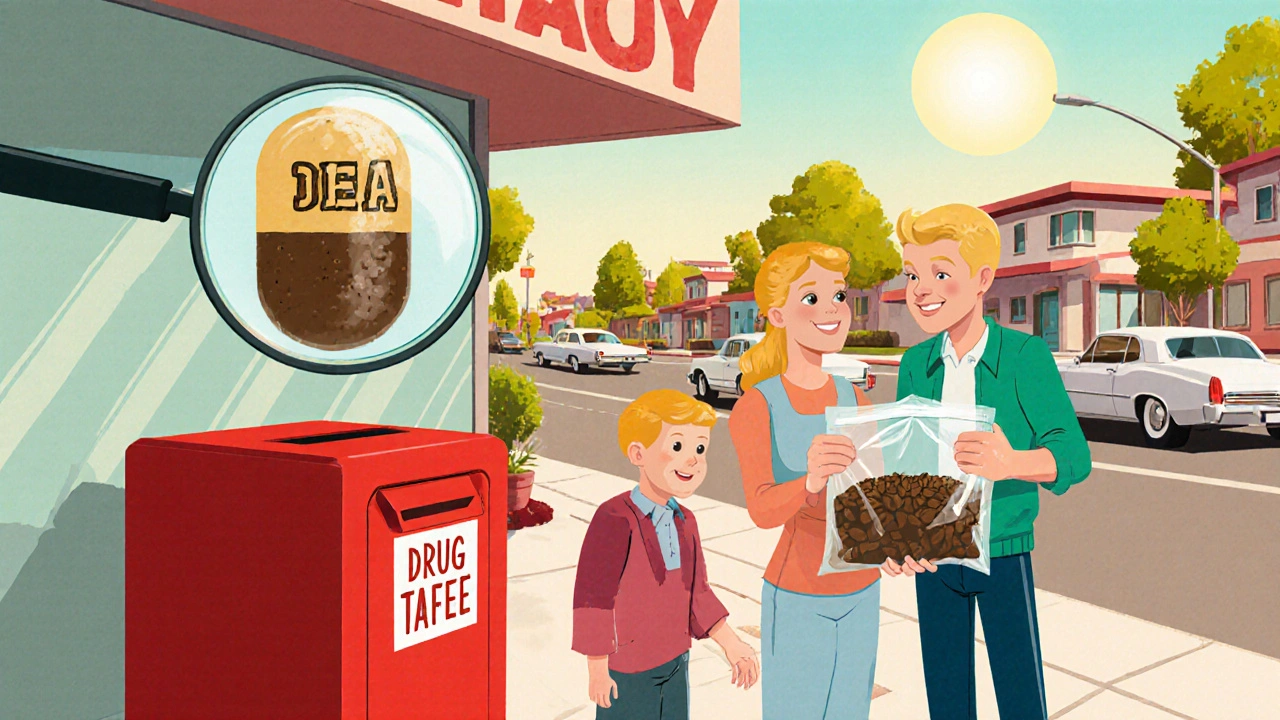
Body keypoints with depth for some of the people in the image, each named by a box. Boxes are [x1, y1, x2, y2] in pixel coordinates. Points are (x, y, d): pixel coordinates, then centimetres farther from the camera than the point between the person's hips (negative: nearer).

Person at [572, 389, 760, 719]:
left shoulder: (684, 522, 1)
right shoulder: (615, 520, -24)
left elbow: (695, 593, 10)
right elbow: (593, 598, -19)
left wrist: (731, 644, 7)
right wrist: (597, 669, -14)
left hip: (675, 661, 7)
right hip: (627, 668, -7)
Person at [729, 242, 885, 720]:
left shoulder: (853, 399, 1)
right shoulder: (754, 408, -15)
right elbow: (762, 509, -29)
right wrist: (812, 480, -50)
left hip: (860, 595, 5)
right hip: (798, 601, -5)